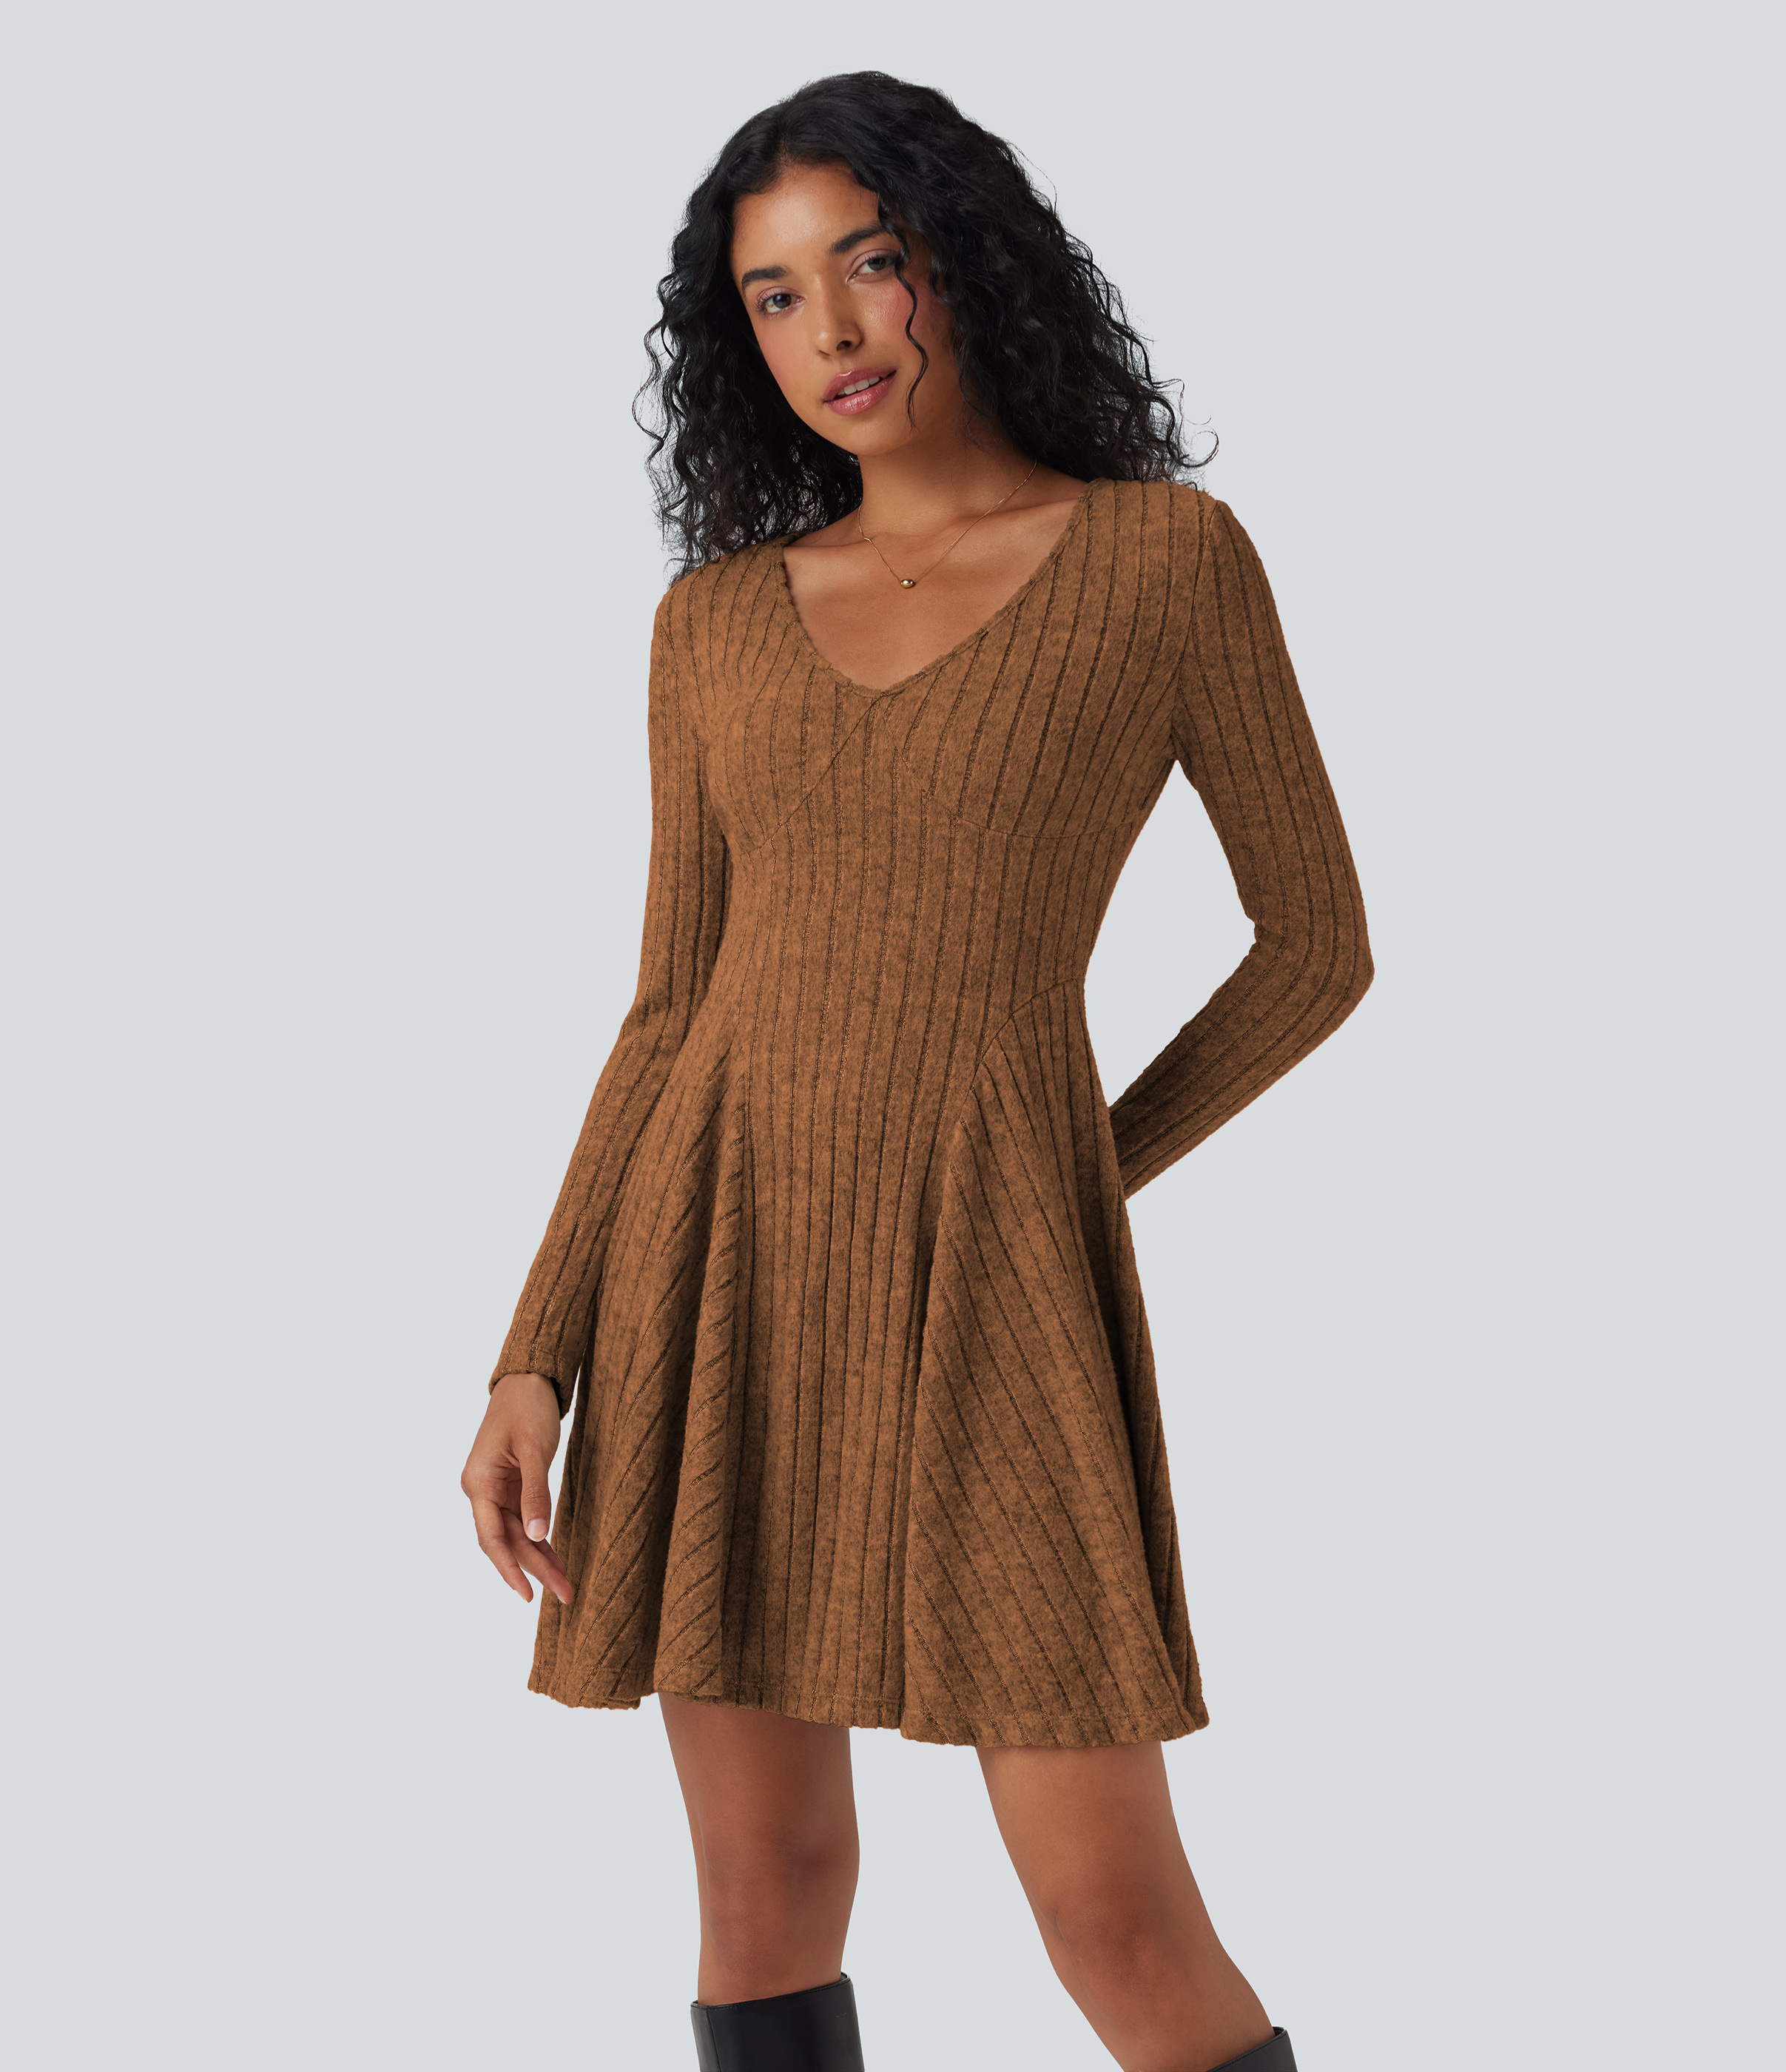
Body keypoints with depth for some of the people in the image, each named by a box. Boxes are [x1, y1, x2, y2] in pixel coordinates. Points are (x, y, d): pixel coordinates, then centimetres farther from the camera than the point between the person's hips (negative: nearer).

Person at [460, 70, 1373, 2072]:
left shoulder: (1170, 552, -1)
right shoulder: (715, 619, 9)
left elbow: (1318, 943, 6)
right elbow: (672, 1013, 8)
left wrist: (1068, 1189, 9)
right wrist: (533, 1365, 0)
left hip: (985, 1290, -3)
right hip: (716, 1264, 4)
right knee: (766, 1886, 7)